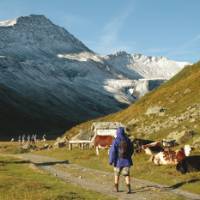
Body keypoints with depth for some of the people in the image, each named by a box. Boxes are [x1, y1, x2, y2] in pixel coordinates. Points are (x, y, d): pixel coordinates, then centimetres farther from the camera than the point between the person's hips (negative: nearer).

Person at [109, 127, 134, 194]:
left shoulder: (115, 141, -14)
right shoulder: (128, 140, -1)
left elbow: (112, 151, -16)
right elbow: (131, 150, 9)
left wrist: (111, 160, -7)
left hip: (118, 160, -2)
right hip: (126, 160, 2)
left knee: (117, 174, 17)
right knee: (127, 175, 3)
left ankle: (116, 188, 27)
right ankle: (129, 188, -12)